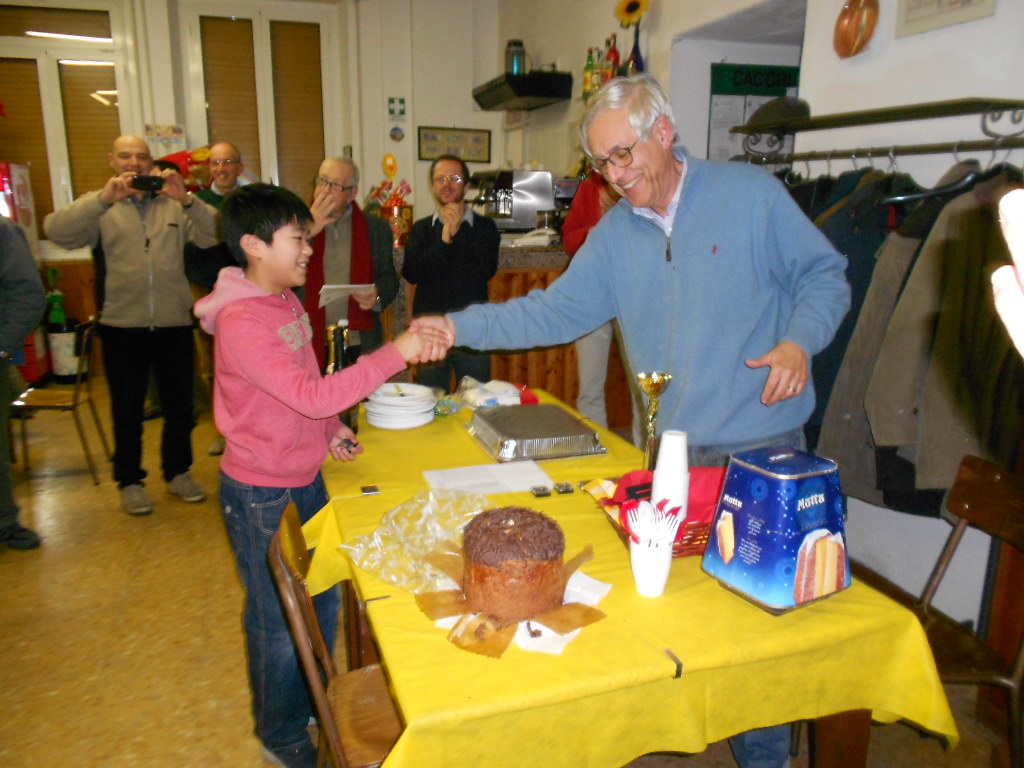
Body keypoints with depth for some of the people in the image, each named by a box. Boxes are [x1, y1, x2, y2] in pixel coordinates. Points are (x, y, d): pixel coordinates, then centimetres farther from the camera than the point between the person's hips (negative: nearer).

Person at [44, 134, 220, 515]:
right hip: (122, 326, -1)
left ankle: (178, 472, 29)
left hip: (174, 323, 1)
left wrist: (187, 200, -23)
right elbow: (57, 231, -11)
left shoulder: (175, 203, 7)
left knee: (180, 404, 11)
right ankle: (130, 481, 25)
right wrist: (104, 198, -23)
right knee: (127, 409, 10)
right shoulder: (99, 206, 6)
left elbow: (213, 235, -7)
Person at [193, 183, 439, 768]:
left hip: (306, 478, 8)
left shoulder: (287, 301, 5)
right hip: (262, 494, -8)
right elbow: (312, 394, -32)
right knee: (280, 621, 10)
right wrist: (396, 353, -32)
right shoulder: (241, 322, -25)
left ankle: (314, 704, 45)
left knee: (322, 600, 21)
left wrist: (331, 429, 4)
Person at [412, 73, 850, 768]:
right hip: (674, 450, 4)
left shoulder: (750, 193, -5)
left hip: (762, 444, -3)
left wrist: (799, 340, -19)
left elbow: (825, 275, 0)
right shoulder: (615, 233, 7)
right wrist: (460, 327, -5)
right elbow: (555, 311, 4)